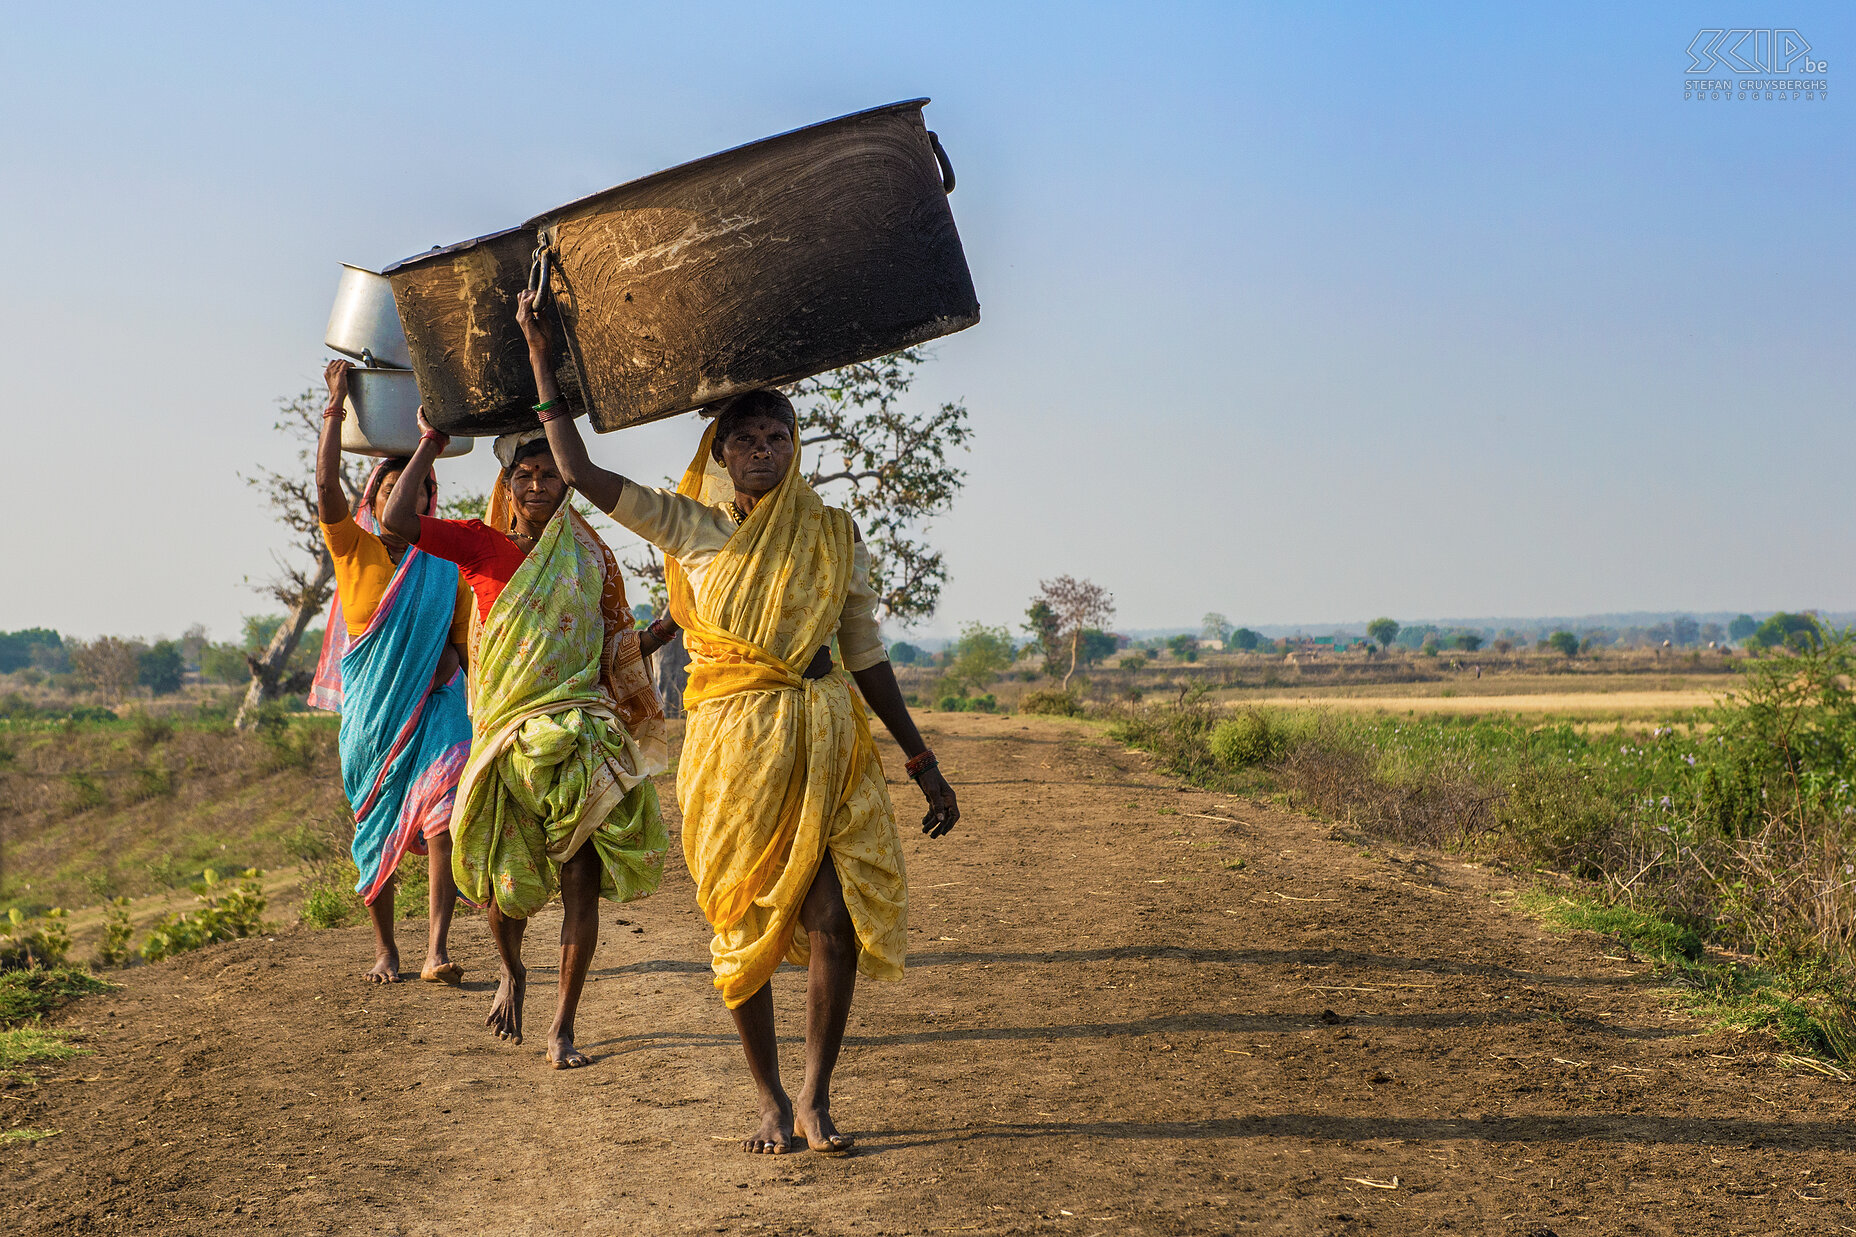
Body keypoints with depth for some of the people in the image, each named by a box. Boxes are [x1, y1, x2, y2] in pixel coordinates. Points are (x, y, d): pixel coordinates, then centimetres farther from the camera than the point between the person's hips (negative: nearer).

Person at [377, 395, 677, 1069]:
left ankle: (562, 1027, 3)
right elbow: (396, 521, -11)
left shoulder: (587, 556, 10)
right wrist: (430, 444, -7)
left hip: (582, 735, 1)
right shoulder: (482, 545, 3)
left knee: (581, 882, -5)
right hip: (510, 735, -1)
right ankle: (512, 973, 38)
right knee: (508, 884, 5)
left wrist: (664, 632, 2)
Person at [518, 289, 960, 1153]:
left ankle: (815, 1099, 6)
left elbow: (866, 657, 10)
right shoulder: (691, 529, 3)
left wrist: (924, 764, 9)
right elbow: (577, 469, -1)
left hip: (827, 741, 1)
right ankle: (770, 1100, 19)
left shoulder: (834, 536, 6)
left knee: (836, 922, -7)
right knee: (743, 926, 4)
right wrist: (539, 352, -1)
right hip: (733, 746, -1)